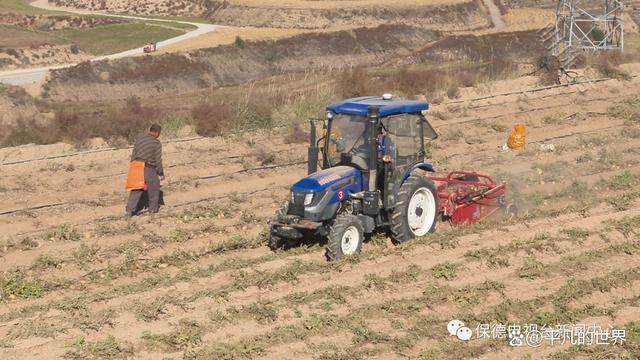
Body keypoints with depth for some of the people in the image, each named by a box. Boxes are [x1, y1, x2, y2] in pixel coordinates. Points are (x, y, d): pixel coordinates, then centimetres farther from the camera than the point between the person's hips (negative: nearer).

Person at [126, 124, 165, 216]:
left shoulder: (139, 140, 10)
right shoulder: (156, 143, -7)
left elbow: (133, 156, 13)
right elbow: (158, 160, -8)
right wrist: (161, 173, 1)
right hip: (149, 169, -5)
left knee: (136, 189, 10)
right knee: (154, 188, 15)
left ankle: (130, 209, 1)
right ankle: (153, 208, 23)